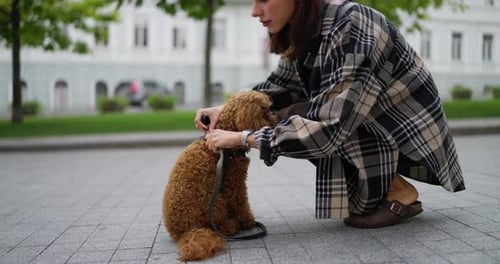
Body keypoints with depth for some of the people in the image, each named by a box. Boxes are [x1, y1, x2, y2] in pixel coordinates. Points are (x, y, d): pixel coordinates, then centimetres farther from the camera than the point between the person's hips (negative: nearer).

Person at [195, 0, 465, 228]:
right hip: (376, 123, 8)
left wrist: (242, 138, -29)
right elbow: (279, 87, 9)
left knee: (304, 121, -22)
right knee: (290, 119, -5)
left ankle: (399, 193, -9)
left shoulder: (349, 28, -29)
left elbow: (329, 127, -34)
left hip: (412, 131, -8)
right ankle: (372, 190, 4)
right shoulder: (304, 30, -5)